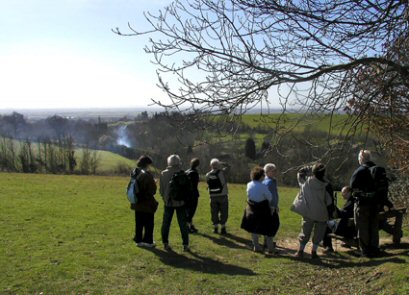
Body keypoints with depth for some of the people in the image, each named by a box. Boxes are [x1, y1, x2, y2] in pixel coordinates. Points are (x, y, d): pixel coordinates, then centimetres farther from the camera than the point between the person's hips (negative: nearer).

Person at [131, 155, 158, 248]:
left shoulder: (134, 173, 2)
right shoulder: (147, 175, -20)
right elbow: (152, 190, -16)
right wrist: (154, 183, 4)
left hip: (137, 203, 7)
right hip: (147, 204, -7)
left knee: (139, 223, 16)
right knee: (149, 223, 6)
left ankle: (138, 240, 23)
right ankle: (148, 241, 11)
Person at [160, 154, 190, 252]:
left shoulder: (163, 174, -5)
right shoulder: (182, 173, -13)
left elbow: (162, 189, 0)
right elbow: (187, 188, -7)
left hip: (168, 202, 2)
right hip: (180, 202, -2)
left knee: (166, 223, 13)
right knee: (183, 224, 8)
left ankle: (165, 243, 17)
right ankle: (185, 245, 10)